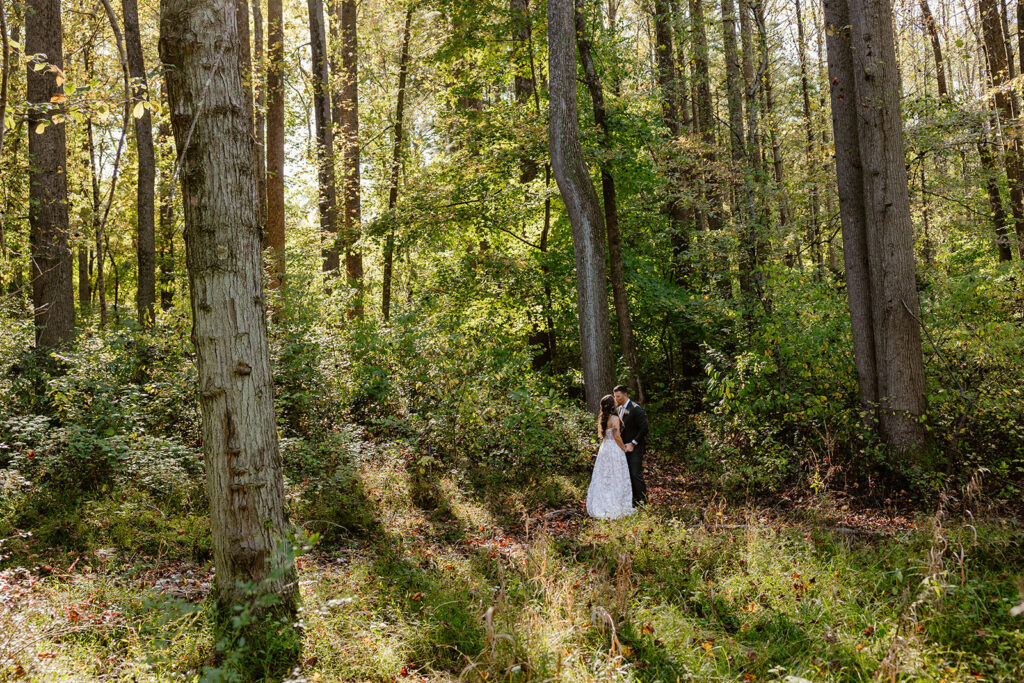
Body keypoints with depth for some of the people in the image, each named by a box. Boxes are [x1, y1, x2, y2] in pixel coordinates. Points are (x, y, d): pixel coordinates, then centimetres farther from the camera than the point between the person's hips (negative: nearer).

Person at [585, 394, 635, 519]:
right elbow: (617, 436, -18)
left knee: (603, 478, 11)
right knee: (616, 479, 0)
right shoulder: (614, 418, -16)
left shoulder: (602, 418, 8)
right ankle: (616, 508, 4)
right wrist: (624, 448, -5)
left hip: (604, 448, 8)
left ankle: (600, 507, 17)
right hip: (614, 449, -8)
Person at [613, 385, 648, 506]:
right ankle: (633, 497, 21)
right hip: (624, 446, 7)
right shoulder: (619, 409, 10)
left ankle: (642, 499, 7)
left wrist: (632, 444, -16)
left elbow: (644, 429, -16)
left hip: (635, 447, -7)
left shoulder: (635, 409, -14)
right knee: (628, 474, 11)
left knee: (636, 474, -5)